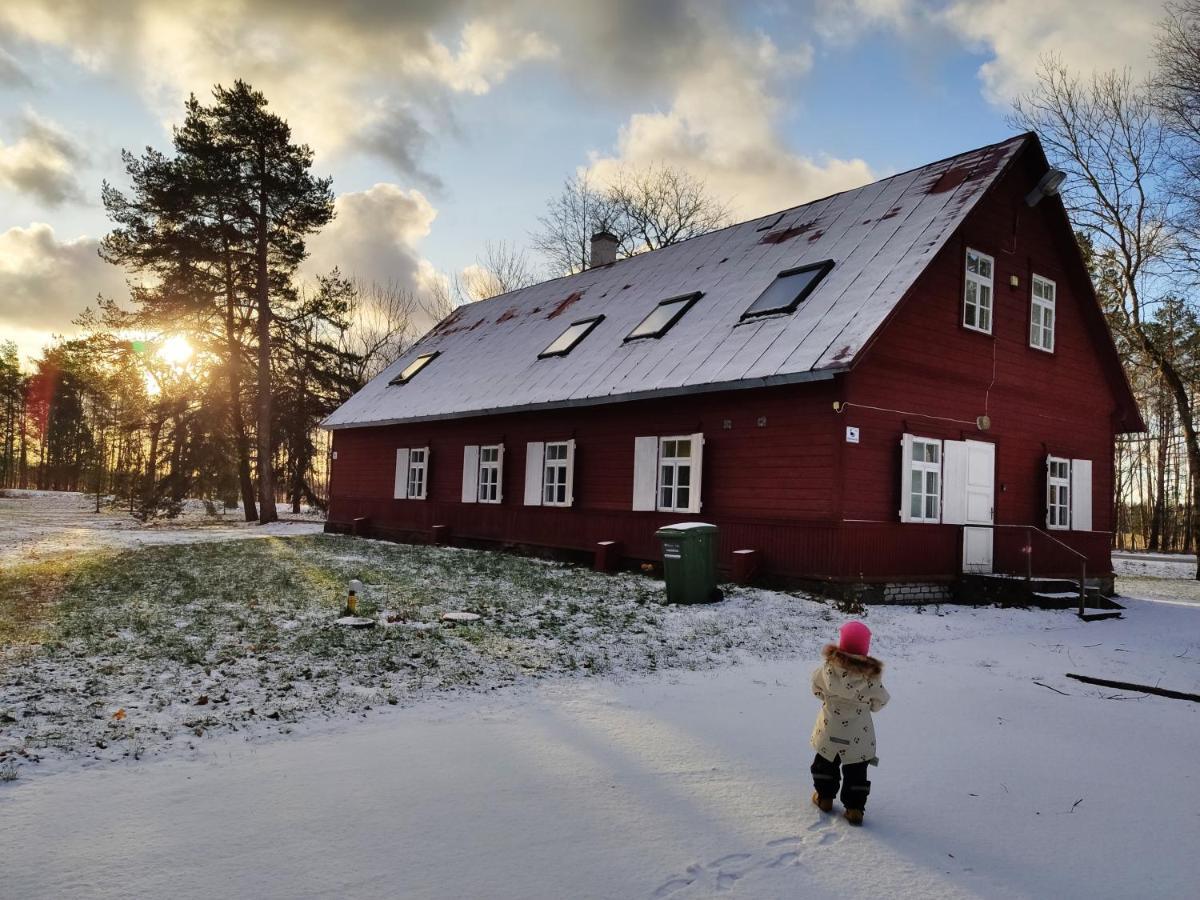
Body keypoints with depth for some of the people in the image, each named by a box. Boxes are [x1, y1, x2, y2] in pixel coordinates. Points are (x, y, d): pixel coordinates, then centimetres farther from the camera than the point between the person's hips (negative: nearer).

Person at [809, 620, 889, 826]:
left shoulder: (828, 667, -18)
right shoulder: (871, 675, -20)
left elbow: (816, 688, -1)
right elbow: (878, 703, -6)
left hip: (829, 732, 1)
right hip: (858, 737, -1)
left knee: (825, 763, 24)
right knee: (856, 771, 16)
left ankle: (824, 797, 36)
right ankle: (854, 808, 20)